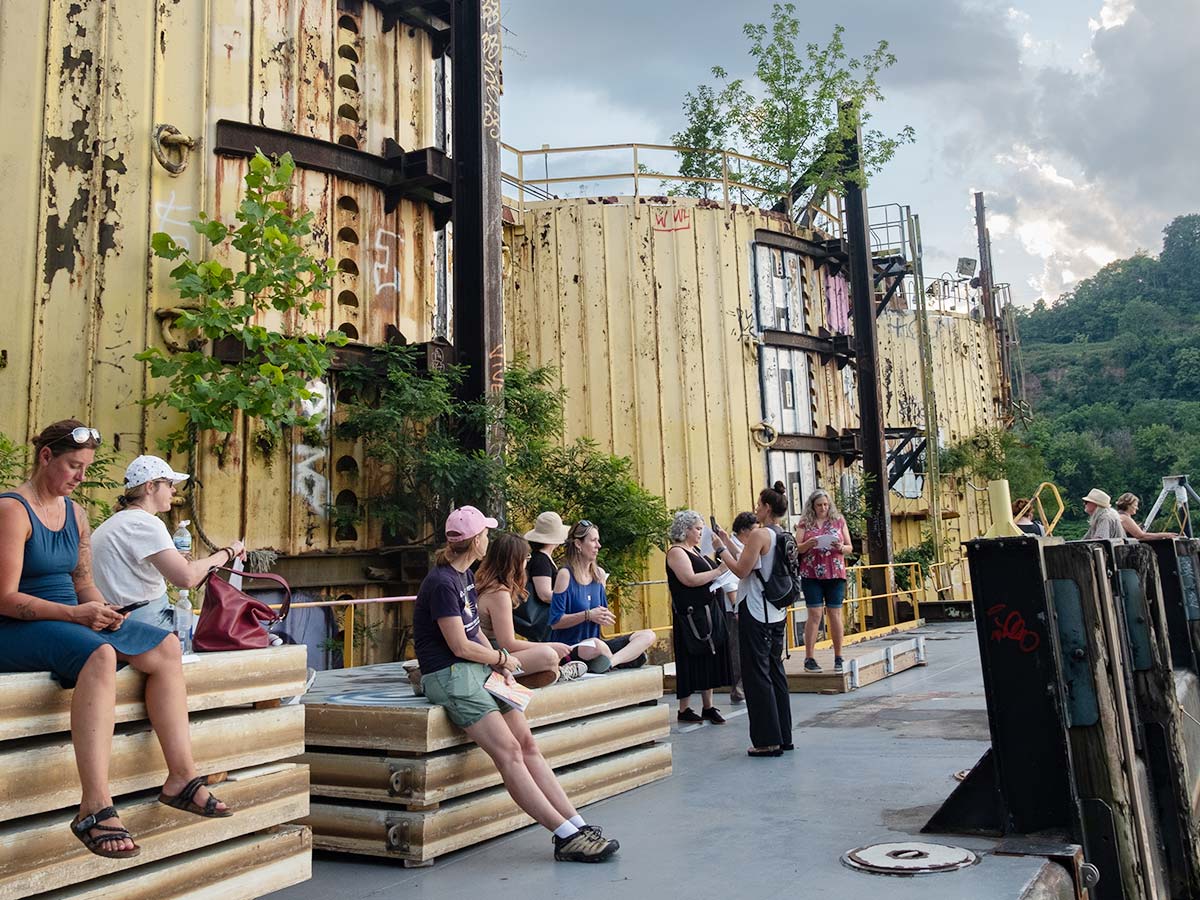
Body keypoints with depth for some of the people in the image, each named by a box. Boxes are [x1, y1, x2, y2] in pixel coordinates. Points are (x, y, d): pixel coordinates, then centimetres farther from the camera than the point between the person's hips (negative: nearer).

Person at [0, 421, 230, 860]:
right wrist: (76, 613, -24)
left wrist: (102, 609, -6)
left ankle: (181, 777, -7)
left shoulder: (74, 512, 14)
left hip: (70, 621, 9)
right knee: (99, 655, -37)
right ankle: (95, 807, -41)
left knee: (166, 647, -3)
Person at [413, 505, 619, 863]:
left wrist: (500, 666, 6)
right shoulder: (441, 583, -15)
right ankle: (567, 836, -17)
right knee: (509, 751, -17)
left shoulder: (465, 576, 15)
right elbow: (460, 646, -15)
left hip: (479, 669, 9)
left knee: (528, 743, -2)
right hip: (449, 675, -9)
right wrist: (502, 658, 1)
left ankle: (577, 824, -4)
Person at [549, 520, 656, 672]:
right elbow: (555, 622, -13)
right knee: (596, 646, -42)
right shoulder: (565, 575, -9)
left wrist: (605, 616, -2)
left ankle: (611, 661, -32)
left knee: (648, 636, -10)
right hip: (571, 647, -7)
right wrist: (588, 615, -19)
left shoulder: (599, 574, 12)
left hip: (596, 641, 8)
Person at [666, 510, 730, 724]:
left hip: (708, 611, 9)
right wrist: (718, 572, -19)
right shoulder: (676, 552, -11)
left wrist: (720, 569, 9)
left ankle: (708, 706, 18)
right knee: (691, 660, -3)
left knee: (710, 657, 10)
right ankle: (684, 709, 6)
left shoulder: (695, 550, 17)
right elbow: (690, 579, -22)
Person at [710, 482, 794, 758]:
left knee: (757, 673, -2)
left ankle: (768, 740, 2)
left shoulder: (759, 534, -15)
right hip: (777, 613, 9)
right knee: (775, 670, 14)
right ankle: (783, 735, 20)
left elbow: (741, 570, -15)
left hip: (756, 612, -9)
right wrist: (729, 546, 19)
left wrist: (721, 549, -3)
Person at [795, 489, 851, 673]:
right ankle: (809, 658, -1)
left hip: (835, 574, 1)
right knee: (814, 613, -5)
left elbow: (849, 547, 10)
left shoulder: (838, 521, 9)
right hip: (811, 575, -1)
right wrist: (807, 544, -18)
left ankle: (838, 657, 11)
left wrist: (841, 548, -12)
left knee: (835, 613, 2)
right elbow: (796, 548, 2)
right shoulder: (804, 523, 7)